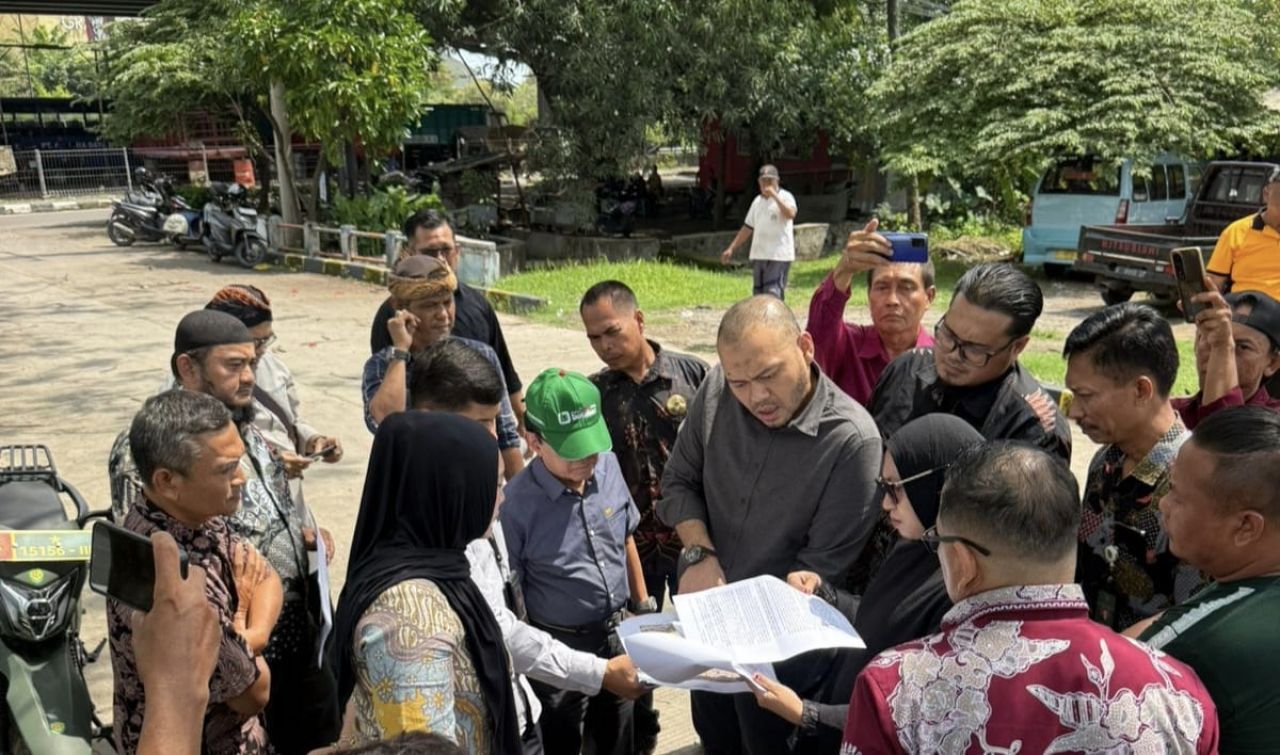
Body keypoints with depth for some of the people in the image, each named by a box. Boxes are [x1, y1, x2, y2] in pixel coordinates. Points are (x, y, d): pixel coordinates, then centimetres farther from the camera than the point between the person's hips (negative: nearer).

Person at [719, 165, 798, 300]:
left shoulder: (785, 196, -3)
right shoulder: (757, 201, 16)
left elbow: (790, 214, -25)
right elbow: (747, 228, 20)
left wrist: (774, 195, -22)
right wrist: (731, 248, 16)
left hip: (778, 256, -7)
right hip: (758, 255, 7)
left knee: (773, 294, -15)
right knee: (759, 295, 10)